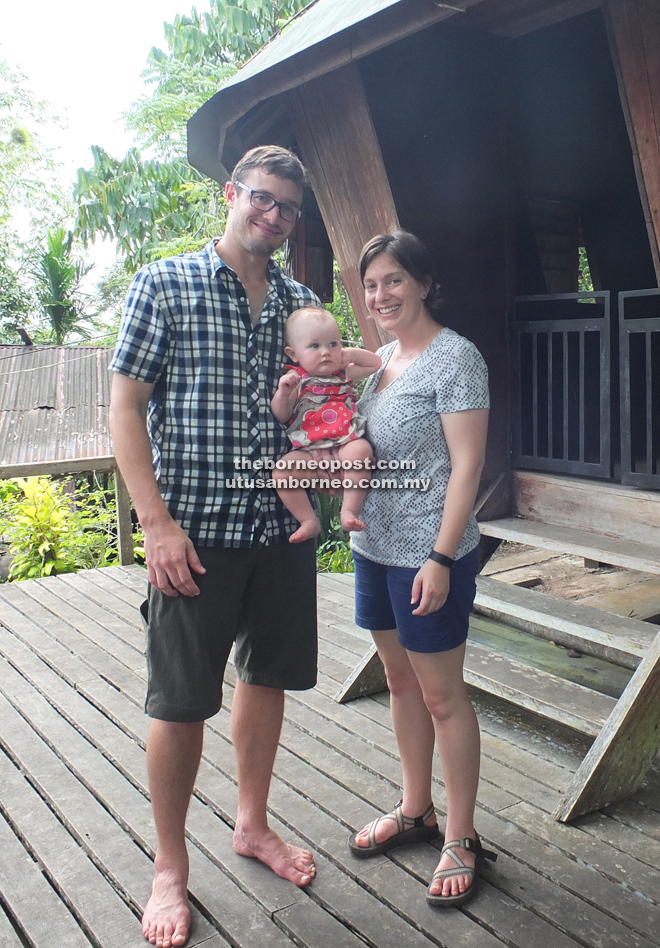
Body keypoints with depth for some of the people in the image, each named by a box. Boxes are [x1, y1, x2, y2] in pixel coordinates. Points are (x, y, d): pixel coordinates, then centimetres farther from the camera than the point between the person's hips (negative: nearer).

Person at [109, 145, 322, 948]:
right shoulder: (164, 285, -2)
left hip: (283, 527, 5)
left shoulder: (302, 303, 11)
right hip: (197, 532, -5)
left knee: (267, 677, 16)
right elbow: (126, 407, -7)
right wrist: (157, 523, -15)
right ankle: (169, 865, 23)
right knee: (180, 702, 3)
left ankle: (252, 824, 37)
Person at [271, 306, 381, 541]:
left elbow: (376, 363, 27)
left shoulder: (345, 374, 16)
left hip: (346, 444, 1)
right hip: (310, 451, 0)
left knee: (360, 450, -34)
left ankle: (349, 510, -28)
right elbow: (280, 417, 1)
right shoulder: (297, 380, 7)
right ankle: (309, 521, -14)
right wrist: (282, 392, -17)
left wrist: (352, 354, 12)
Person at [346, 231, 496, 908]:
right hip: (376, 546, 8)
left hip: (429, 553, -8)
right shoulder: (381, 358, 11)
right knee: (401, 681, 18)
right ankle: (415, 811, 35)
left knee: (441, 695, 3)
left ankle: (461, 839, 19)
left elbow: (465, 465, -17)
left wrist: (441, 558, -21)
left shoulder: (454, 356, -13)